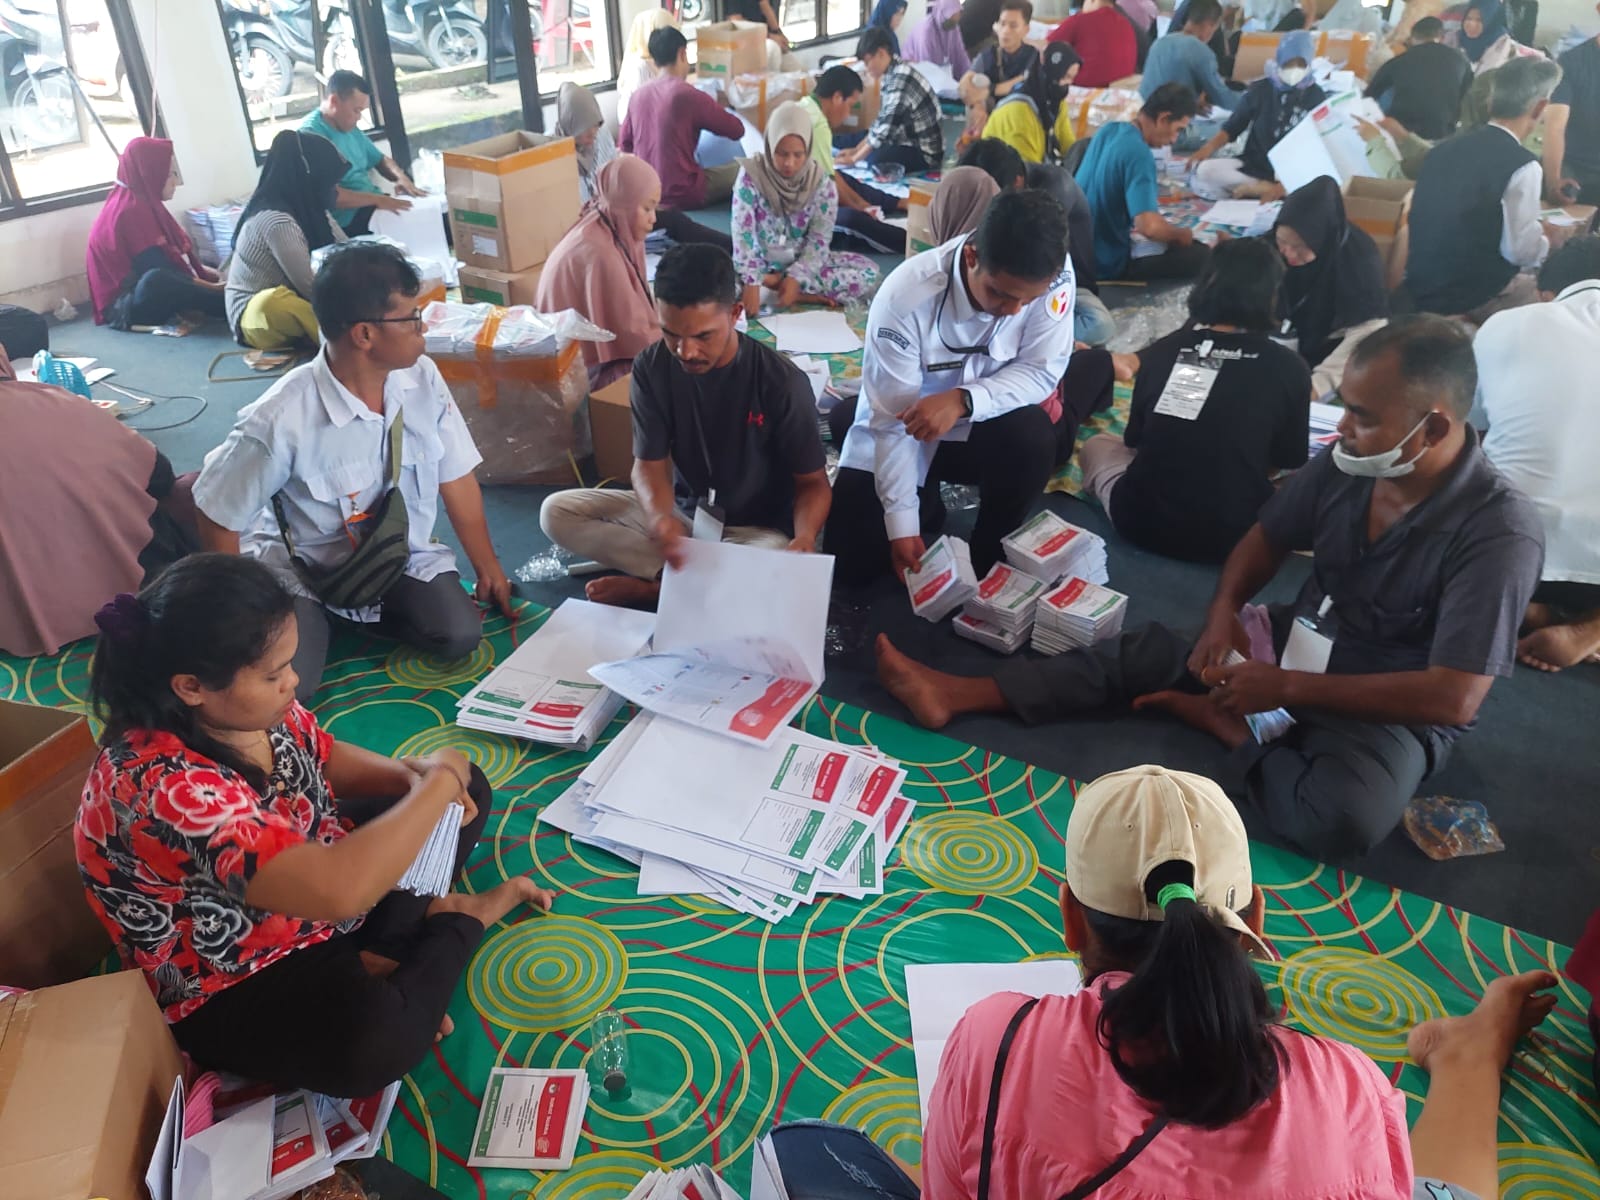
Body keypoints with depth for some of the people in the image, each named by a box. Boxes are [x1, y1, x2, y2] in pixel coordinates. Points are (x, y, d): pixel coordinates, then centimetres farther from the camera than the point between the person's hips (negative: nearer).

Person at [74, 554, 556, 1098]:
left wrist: (409, 774, -12)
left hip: (315, 866, 8)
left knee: (468, 789, 9)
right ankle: (457, 921, -4)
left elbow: (326, 756, 9)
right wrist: (436, 783, -29)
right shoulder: (162, 786, -37)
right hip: (234, 985, -8)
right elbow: (336, 890, -43)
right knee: (373, 1036, -35)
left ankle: (371, 958, -5)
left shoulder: (245, 705, -12)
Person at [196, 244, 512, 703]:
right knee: (285, 686, -21)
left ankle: (361, 611, 11)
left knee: (460, 636, -18)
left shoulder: (422, 378, -14)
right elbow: (218, 518, -14)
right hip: (301, 567, -4)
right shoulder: (281, 419, -27)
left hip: (402, 553, 4)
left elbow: (456, 478, -2)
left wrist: (488, 569, 4)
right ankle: (312, 617, 14)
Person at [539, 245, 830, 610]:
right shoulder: (652, 368, -11)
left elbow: (812, 481, -12)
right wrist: (659, 517, -36)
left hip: (756, 531, -3)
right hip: (682, 512, 4)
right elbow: (650, 463, -11)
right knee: (557, 511, -12)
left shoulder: (782, 382, -20)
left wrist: (804, 537, -36)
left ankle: (650, 588, -14)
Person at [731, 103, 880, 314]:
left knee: (868, 273, -19)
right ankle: (808, 297, -23)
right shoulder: (751, 176, -16)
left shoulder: (821, 183, -11)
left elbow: (819, 240, -12)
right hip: (761, 263, -2)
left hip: (803, 262, 2)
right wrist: (751, 283, -35)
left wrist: (796, 278, -27)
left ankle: (774, 284, -19)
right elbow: (743, 233, -23)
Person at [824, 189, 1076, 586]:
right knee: (851, 565, -10)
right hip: (900, 433, -1)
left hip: (980, 424, 2)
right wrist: (903, 525, -23)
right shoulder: (907, 296, -30)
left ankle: (988, 561, -4)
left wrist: (963, 400, -35)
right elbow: (892, 421, -24)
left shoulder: (1054, 273, -24)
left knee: (1034, 438, -32)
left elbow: (1041, 372, -17)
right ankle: (924, 506, 22)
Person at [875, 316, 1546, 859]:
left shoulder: (1498, 532, -27)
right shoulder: (1345, 464, -11)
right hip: (1296, 644, 6)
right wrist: (1225, 611, -14)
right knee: (1147, 651, -7)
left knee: (1345, 817, -35)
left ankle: (1226, 725, -10)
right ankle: (956, 695, -7)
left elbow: (1454, 697, -29)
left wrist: (1286, 689, -28)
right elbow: (1266, 538, 7)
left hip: (1392, 708, -5)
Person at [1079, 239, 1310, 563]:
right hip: (1233, 534, 0)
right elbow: (1290, 461, 9)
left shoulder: (1158, 352, 2)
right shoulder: (1289, 368, -5)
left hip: (1142, 522, 1)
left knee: (1097, 444, 27)